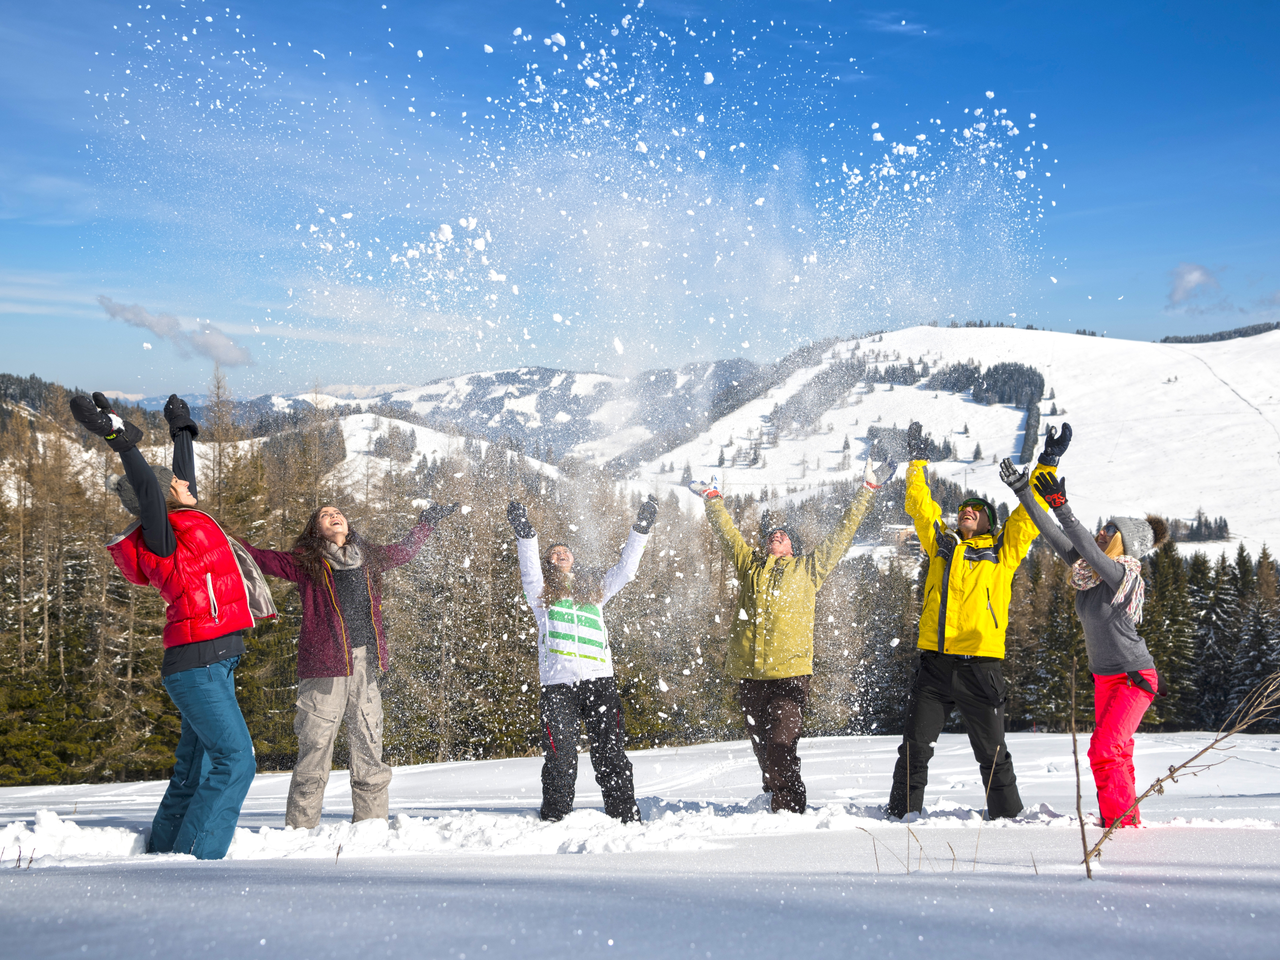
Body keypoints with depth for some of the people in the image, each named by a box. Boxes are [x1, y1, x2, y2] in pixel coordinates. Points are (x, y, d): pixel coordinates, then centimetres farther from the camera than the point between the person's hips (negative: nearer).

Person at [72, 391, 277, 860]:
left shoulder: (183, 522, 16)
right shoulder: (160, 535, -10)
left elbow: (184, 478, 32)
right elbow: (148, 491, -28)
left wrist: (182, 429, 44)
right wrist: (119, 437, -36)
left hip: (212, 666, 10)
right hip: (199, 666, -10)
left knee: (194, 771, 12)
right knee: (234, 763, -13)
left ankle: (161, 856, 17)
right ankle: (196, 858, -13)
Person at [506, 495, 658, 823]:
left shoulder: (595, 588, 26)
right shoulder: (542, 591, 16)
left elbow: (625, 568, 24)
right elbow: (529, 571, -2)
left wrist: (641, 529, 18)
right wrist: (525, 535, -19)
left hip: (600, 681, 2)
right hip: (558, 684, -2)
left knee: (611, 755, -1)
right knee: (560, 758, -5)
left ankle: (627, 819, 2)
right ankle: (554, 821, 6)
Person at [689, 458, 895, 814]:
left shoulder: (808, 568, 16)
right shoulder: (749, 564, 20)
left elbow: (843, 532, 18)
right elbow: (727, 531, 34)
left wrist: (867, 491, 20)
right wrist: (712, 499, 43)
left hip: (790, 671, -3)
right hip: (749, 673, 3)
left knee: (781, 746, -14)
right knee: (763, 748, 5)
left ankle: (789, 810, -9)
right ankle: (776, 803, 17)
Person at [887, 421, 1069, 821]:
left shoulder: (1003, 551, 11)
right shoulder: (941, 542, 17)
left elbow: (1028, 514, 9)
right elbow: (919, 504, 23)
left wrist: (1048, 465, 6)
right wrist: (917, 461, 23)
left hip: (980, 664, -2)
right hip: (934, 663, 2)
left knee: (992, 753, 3)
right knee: (915, 747, 2)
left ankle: (1008, 817, 14)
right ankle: (902, 814, 11)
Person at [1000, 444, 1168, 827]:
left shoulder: (1123, 576, -20)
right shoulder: (1087, 570, 1)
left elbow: (1089, 550, -36)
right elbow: (1054, 536, 0)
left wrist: (1062, 508, -44)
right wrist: (1025, 494, -5)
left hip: (1134, 679, -9)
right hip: (1104, 677, 9)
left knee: (1104, 750, -18)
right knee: (1117, 752, 17)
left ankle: (1121, 822, -13)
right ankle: (1125, 822, 29)